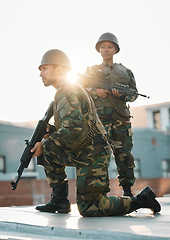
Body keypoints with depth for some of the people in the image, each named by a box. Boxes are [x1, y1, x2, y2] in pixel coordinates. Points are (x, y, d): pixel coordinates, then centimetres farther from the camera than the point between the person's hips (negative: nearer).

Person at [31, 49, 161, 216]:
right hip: (83, 154, 10)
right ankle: (60, 200, 11)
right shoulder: (69, 91, 18)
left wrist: (44, 145, -17)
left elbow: (73, 130, -29)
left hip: (93, 156, -10)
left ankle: (140, 200, 2)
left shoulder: (67, 93, -15)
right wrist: (43, 144, 8)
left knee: (88, 208, -8)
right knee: (47, 153, 9)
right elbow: (62, 128, 22)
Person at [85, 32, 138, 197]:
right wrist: (95, 91, -10)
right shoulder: (92, 70, 19)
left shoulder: (125, 71, 20)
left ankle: (127, 191, 7)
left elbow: (134, 93, 12)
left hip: (120, 115, 2)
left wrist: (122, 93, -9)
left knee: (124, 152, 0)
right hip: (99, 114, -1)